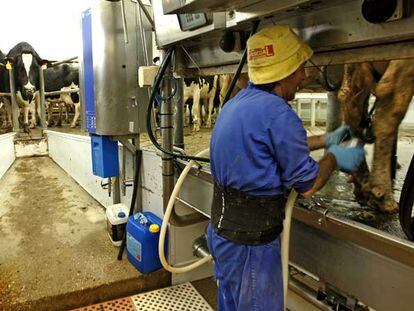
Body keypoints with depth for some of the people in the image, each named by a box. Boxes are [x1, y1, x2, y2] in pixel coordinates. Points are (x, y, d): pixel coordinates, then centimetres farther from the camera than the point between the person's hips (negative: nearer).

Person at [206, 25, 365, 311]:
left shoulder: (237, 103, 6)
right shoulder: (277, 113, -23)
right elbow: (307, 185, -14)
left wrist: (325, 140, 24)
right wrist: (334, 157, 4)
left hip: (222, 227, 9)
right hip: (251, 240, -8)